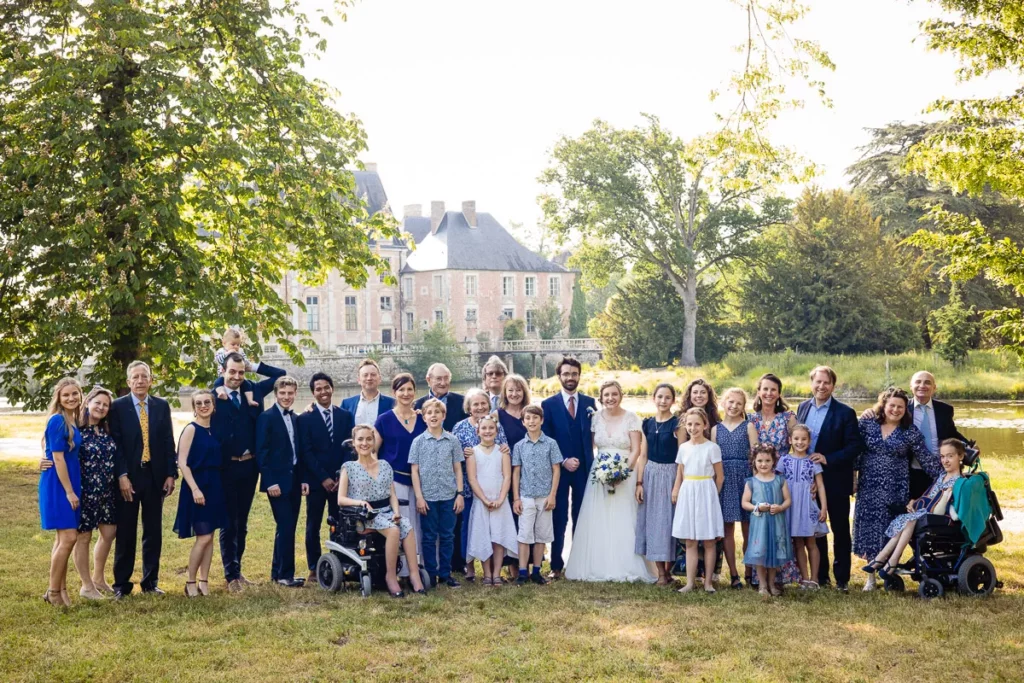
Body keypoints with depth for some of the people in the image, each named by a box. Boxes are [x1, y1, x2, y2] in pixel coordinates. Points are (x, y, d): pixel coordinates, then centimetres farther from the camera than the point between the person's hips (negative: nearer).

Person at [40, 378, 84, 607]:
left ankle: (61, 589, 18)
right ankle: (53, 592, 1)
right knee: (68, 537, -9)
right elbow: (58, 458, -17)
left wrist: (73, 489, 12)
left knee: (64, 538, 11)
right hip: (58, 484, -8)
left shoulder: (75, 420, 9)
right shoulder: (57, 421, -15)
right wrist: (69, 491, -17)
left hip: (70, 483, 8)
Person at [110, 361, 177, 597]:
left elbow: (168, 442, 6)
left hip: (155, 477, 3)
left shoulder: (162, 406, 7)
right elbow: (116, 444, -6)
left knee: (153, 532, 8)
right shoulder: (118, 407, -2)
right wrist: (122, 476, -14)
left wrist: (171, 474, 0)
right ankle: (121, 584, 13)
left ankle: (151, 581, 17)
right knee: (125, 533, 4)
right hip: (128, 477, -3)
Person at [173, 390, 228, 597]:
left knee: (209, 537, 7)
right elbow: (182, 462, -14)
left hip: (214, 486, 7)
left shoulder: (213, 430, 11)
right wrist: (195, 489, -21)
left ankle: (204, 582, 13)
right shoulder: (191, 429, -9)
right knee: (203, 537, -8)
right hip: (197, 486, -7)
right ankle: (190, 582, 4)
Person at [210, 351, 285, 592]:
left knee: (242, 523, 14)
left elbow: (280, 374, 12)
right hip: (226, 467, -4)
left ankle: (237, 570, 24)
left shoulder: (253, 390, 7)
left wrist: (253, 366, 3)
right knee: (228, 524, 3)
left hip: (249, 466, 5)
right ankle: (231, 576, 9)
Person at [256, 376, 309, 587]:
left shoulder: (295, 419, 14)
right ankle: (285, 574, -1)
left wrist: (304, 479, 7)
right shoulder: (266, 418, -7)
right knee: (286, 527, -8)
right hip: (277, 482, -7)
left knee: (287, 528, 10)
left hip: (294, 481, 7)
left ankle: (277, 572, 19)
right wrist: (270, 482, -17)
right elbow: (261, 453, -11)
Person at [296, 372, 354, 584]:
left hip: (340, 479, 2)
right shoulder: (304, 419, 1)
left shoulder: (345, 416, 8)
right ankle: (314, 570, 10)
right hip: (315, 481, -2)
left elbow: (349, 448, 3)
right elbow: (306, 453, -4)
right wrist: (324, 478, -11)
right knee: (313, 526, 3)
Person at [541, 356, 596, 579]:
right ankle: (556, 565, 8)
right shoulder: (548, 405, 0)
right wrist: (563, 461, -10)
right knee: (559, 518, 2)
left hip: (584, 469, 2)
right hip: (559, 469, -2)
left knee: (581, 517, 6)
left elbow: (593, 435, 8)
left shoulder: (589, 403, 8)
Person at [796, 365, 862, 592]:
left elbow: (855, 446, -12)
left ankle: (841, 578, 13)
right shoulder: (803, 408, 6)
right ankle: (820, 575, 22)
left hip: (835, 481, -4)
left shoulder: (845, 412, -9)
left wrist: (828, 459, -21)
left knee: (840, 530, 5)